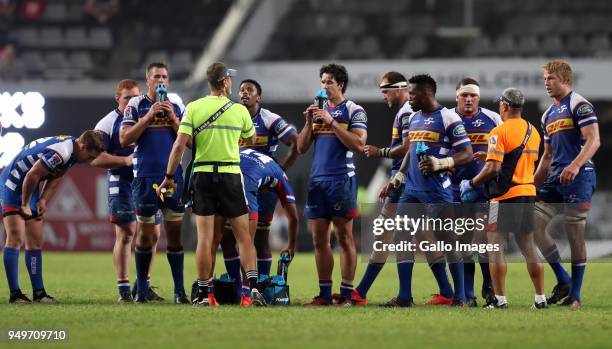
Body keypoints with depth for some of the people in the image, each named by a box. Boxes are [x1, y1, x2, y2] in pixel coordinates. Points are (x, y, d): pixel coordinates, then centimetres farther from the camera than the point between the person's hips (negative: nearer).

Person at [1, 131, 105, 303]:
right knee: (16, 237, -14)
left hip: (29, 188, 10)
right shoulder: (60, 153, -30)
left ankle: (38, 292, 10)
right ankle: (14, 293, -15)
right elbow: (32, 175, -28)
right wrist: (25, 205, -15)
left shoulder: (71, 150, 2)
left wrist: (43, 200, 0)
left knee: (35, 241, 8)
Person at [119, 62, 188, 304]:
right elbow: (124, 139, -4)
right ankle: (141, 289, 12)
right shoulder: (136, 105, 4)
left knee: (174, 233, -1)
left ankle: (179, 290, 1)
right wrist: (148, 117, -11)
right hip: (145, 177, -1)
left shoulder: (176, 105, 10)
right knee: (145, 233, 3)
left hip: (173, 175, 2)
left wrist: (173, 119, -7)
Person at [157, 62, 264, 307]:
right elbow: (252, 138, 18)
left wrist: (169, 176, -1)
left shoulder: (194, 108, -2)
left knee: (205, 238, 1)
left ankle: (202, 294, 2)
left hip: (203, 175, 1)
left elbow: (180, 145, -8)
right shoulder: (239, 110, 0)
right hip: (231, 174, -1)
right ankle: (253, 288, -6)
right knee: (244, 236, 5)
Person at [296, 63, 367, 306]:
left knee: (344, 238, -4)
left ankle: (346, 295, -4)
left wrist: (332, 122, -14)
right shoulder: (319, 110, 17)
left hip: (342, 181, -6)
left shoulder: (353, 111, 0)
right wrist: (309, 123, -1)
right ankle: (324, 294, 8)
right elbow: (301, 148, 15)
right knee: (319, 239, 4)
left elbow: (359, 144, -13)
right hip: (317, 181, 6)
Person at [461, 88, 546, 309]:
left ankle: (500, 299, -6)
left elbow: (493, 168, -19)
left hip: (506, 197, -7)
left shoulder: (500, 132, -12)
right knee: (528, 247, 11)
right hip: (529, 193, 7)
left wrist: (471, 183, -6)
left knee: (495, 246, -1)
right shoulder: (532, 132, 12)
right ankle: (540, 298, 10)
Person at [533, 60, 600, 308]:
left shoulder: (579, 105, -5)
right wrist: (533, 185, 21)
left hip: (578, 176, -8)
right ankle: (563, 281, 9)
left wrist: (575, 165, -29)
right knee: (535, 225, -2)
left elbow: (593, 141, -15)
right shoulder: (548, 114, 21)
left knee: (575, 235, -6)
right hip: (555, 179, 8)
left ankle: (575, 295, 0)